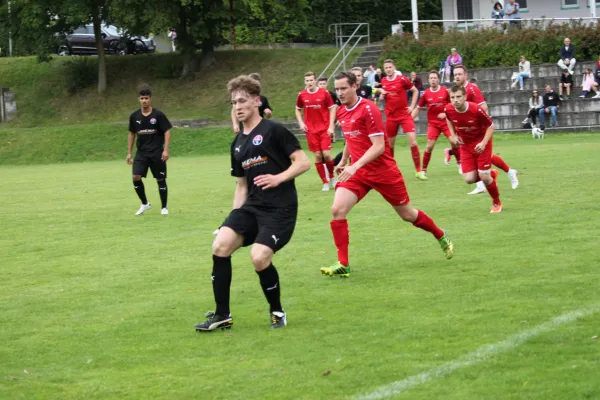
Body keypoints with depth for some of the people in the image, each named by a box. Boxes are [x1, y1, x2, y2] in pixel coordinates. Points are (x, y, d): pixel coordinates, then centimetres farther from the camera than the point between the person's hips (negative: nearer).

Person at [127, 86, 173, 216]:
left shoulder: (158, 115, -6)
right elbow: (132, 134, 14)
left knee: (161, 179, 2)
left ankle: (164, 207, 16)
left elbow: (167, 132, -5)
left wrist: (166, 150, -15)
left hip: (157, 153, -3)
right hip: (141, 153, 3)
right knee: (136, 177, -11)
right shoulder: (134, 116, 4)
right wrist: (129, 153, 11)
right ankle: (144, 204, 8)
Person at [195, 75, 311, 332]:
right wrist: (235, 217, 15)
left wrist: (279, 178, -20)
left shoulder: (273, 131, -5)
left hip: (280, 208, -7)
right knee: (220, 245, -14)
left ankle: (277, 312, 5)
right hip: (252, 206, 7)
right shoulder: (238, 144, 17)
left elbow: (303, 162, -8)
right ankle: (222, 316, -4)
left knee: (259, 258, -22)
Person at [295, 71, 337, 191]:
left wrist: (331, 126, -8)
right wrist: (301, 123, 1)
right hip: (311, 130, 2)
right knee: (317, 156, 0)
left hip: (325, 129, -2)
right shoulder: (302, 95, 1)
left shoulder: (324, 93, -5)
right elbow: (298, 110, 16)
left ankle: (332, 177, 16)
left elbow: (332, 109, -1)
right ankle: (325, 182, 10)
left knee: (326, 154, -10)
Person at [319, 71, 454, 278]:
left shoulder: (368, 109, -18)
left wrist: (355, 165, -32)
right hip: (357, 171, 6)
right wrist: (343, 161, 24)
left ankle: (442, 238, 36)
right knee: (337, 210, -16)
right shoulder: (341, 112, 5)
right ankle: (343, 264, -12)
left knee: (407, 214, 10)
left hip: (383, 171, -6)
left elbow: (379, 146, -23)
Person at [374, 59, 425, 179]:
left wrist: (412, 106, -6)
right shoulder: (383, 81, 4)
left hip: (404, 114, -4)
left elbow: (415, 90, 2)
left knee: (413, 141, -14)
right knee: (390, 144, 9)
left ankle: (418, 171, -8)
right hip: (390, 116, 4)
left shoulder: (402, 79, -8)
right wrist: (381, 92, 0)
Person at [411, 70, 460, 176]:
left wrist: (446, 114, -14)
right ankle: (424, 170, 1)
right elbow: (418, 108, 9)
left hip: (446, 121, 0)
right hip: (433, 123, 0)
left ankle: (459, 164, 14)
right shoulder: (426, 94, -2)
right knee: (429, 146, -10)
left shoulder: (446, 91, -6)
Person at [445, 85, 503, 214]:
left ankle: (497, 203, 20)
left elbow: (490, 126, -14)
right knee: (469, 179, -5)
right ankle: (491, 174, 29)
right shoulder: (448, 109, -16)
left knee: (484, 177, -8)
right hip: (466, 145, 4)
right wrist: (453, 135, 0)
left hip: (481, 144, -4)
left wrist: (483, 143, -28)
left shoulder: (476, 109, -28)